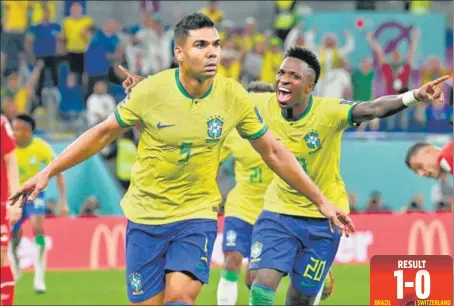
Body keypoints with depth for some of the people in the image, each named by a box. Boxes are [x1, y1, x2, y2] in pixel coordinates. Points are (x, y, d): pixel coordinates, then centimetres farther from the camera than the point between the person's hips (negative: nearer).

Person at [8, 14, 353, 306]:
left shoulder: (234, 96, -10)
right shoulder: (150, 90, -14)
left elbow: (273, 153, 3)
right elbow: (103, 133, 0)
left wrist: (321, 201, 5)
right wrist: (47, 172, -1)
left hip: (197, 215, 0)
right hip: (146, 215, 0)